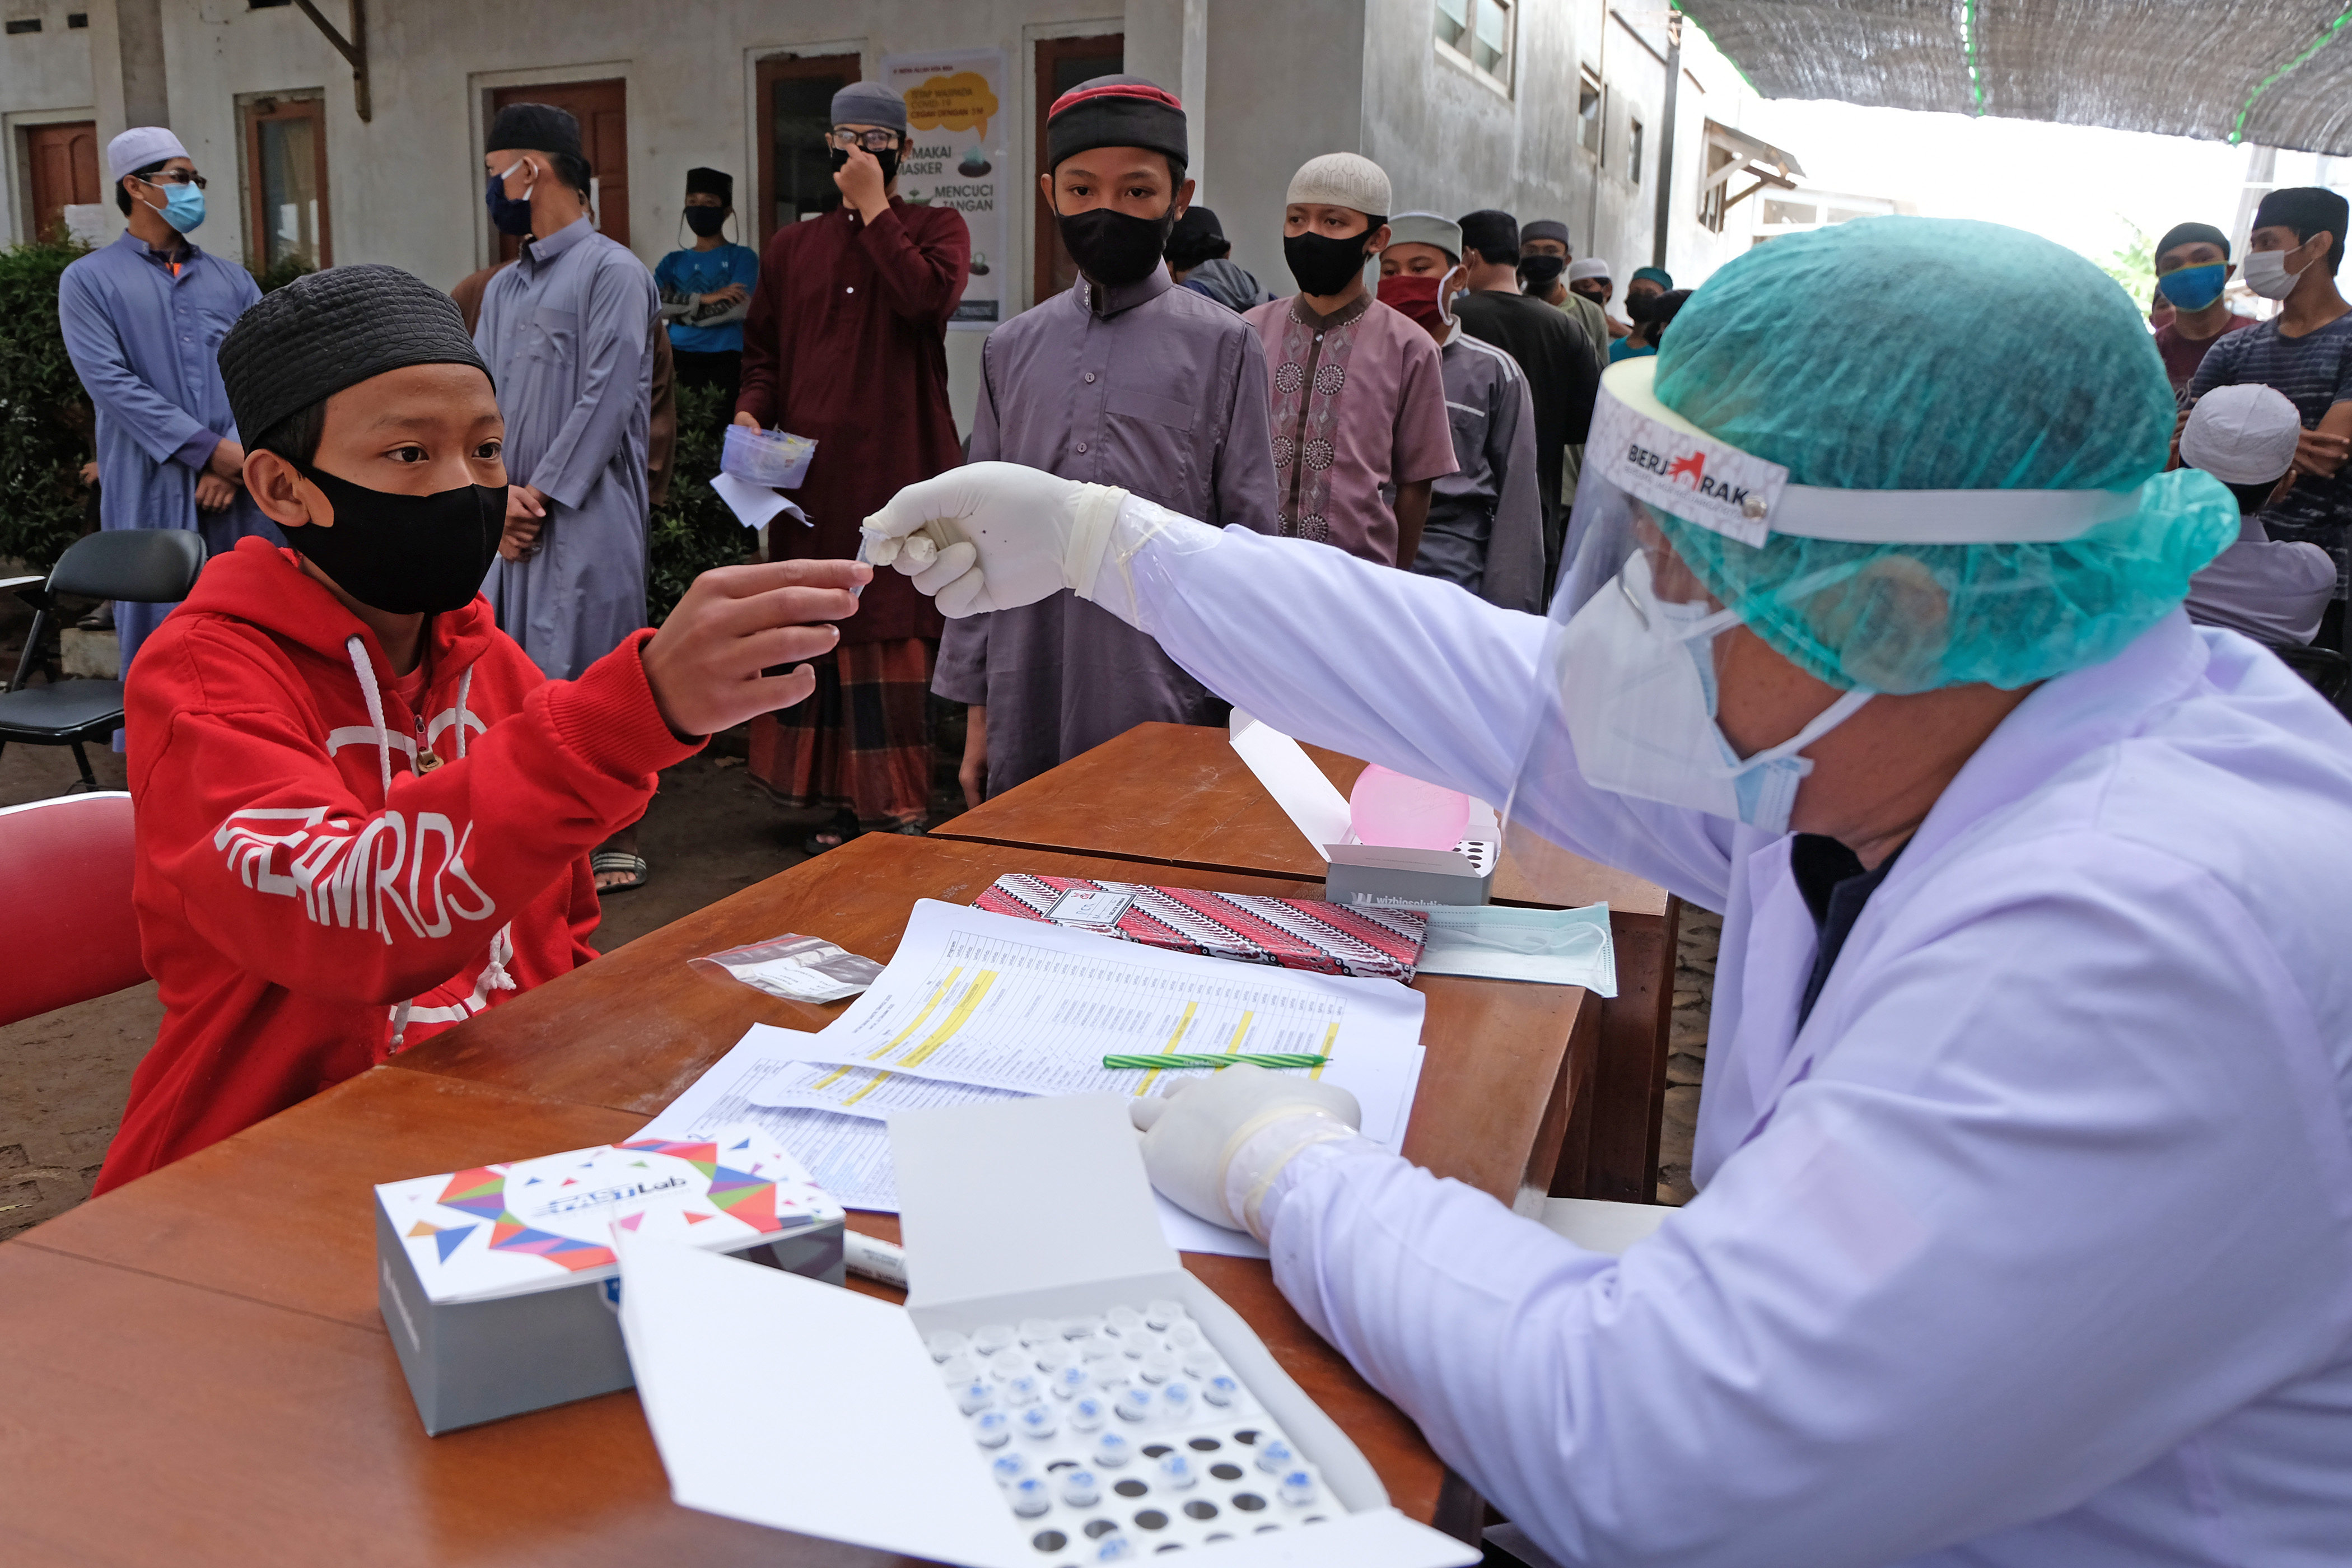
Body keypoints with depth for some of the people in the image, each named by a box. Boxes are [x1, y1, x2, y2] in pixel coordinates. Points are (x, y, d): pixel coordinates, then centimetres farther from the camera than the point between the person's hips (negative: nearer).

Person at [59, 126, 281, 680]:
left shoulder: (231, 280, 17)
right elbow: (111, 382, -6)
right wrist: (211, 450, -14)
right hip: (151, 494, -3)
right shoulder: (89, 280, 6)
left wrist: (240, 457, -12)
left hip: (240, 491, 3)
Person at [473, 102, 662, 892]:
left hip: (587, 516, -7)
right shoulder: (502, 288, 17)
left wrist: (541, 492, -11)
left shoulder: (613, 273, -7)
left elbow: (607, 400, -13)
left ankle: (619, 843, 8)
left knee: (592, 673, -3)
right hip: (509, 521, 8)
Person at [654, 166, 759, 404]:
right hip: (680, 361, 3)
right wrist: (703, 299, -11)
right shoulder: (674, 261, 17)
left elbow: (737, 308, -8)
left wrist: (678, 310, -3)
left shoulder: (742, 257, 7)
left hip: (725, 362, -3)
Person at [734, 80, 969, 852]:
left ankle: (900, 809, 2)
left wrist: (872, 206, -8)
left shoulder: (936, 228, 8)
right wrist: (751, 411, 0)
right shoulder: (790, 246, 18)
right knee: (822, 636, 5)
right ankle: (842, 801, 15)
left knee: (897, 637, -5)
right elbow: (763, 354, 20)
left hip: (901, 473, -4)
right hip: (810, 476, 4)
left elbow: (927, 297, -15)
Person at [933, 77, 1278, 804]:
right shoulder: (1012, 349, 10)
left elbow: (1250, 541, 1)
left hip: (1167, 701, -3)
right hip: (1027, 707, 3)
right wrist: (976, 709, 10)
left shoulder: (1223, 346, 0)